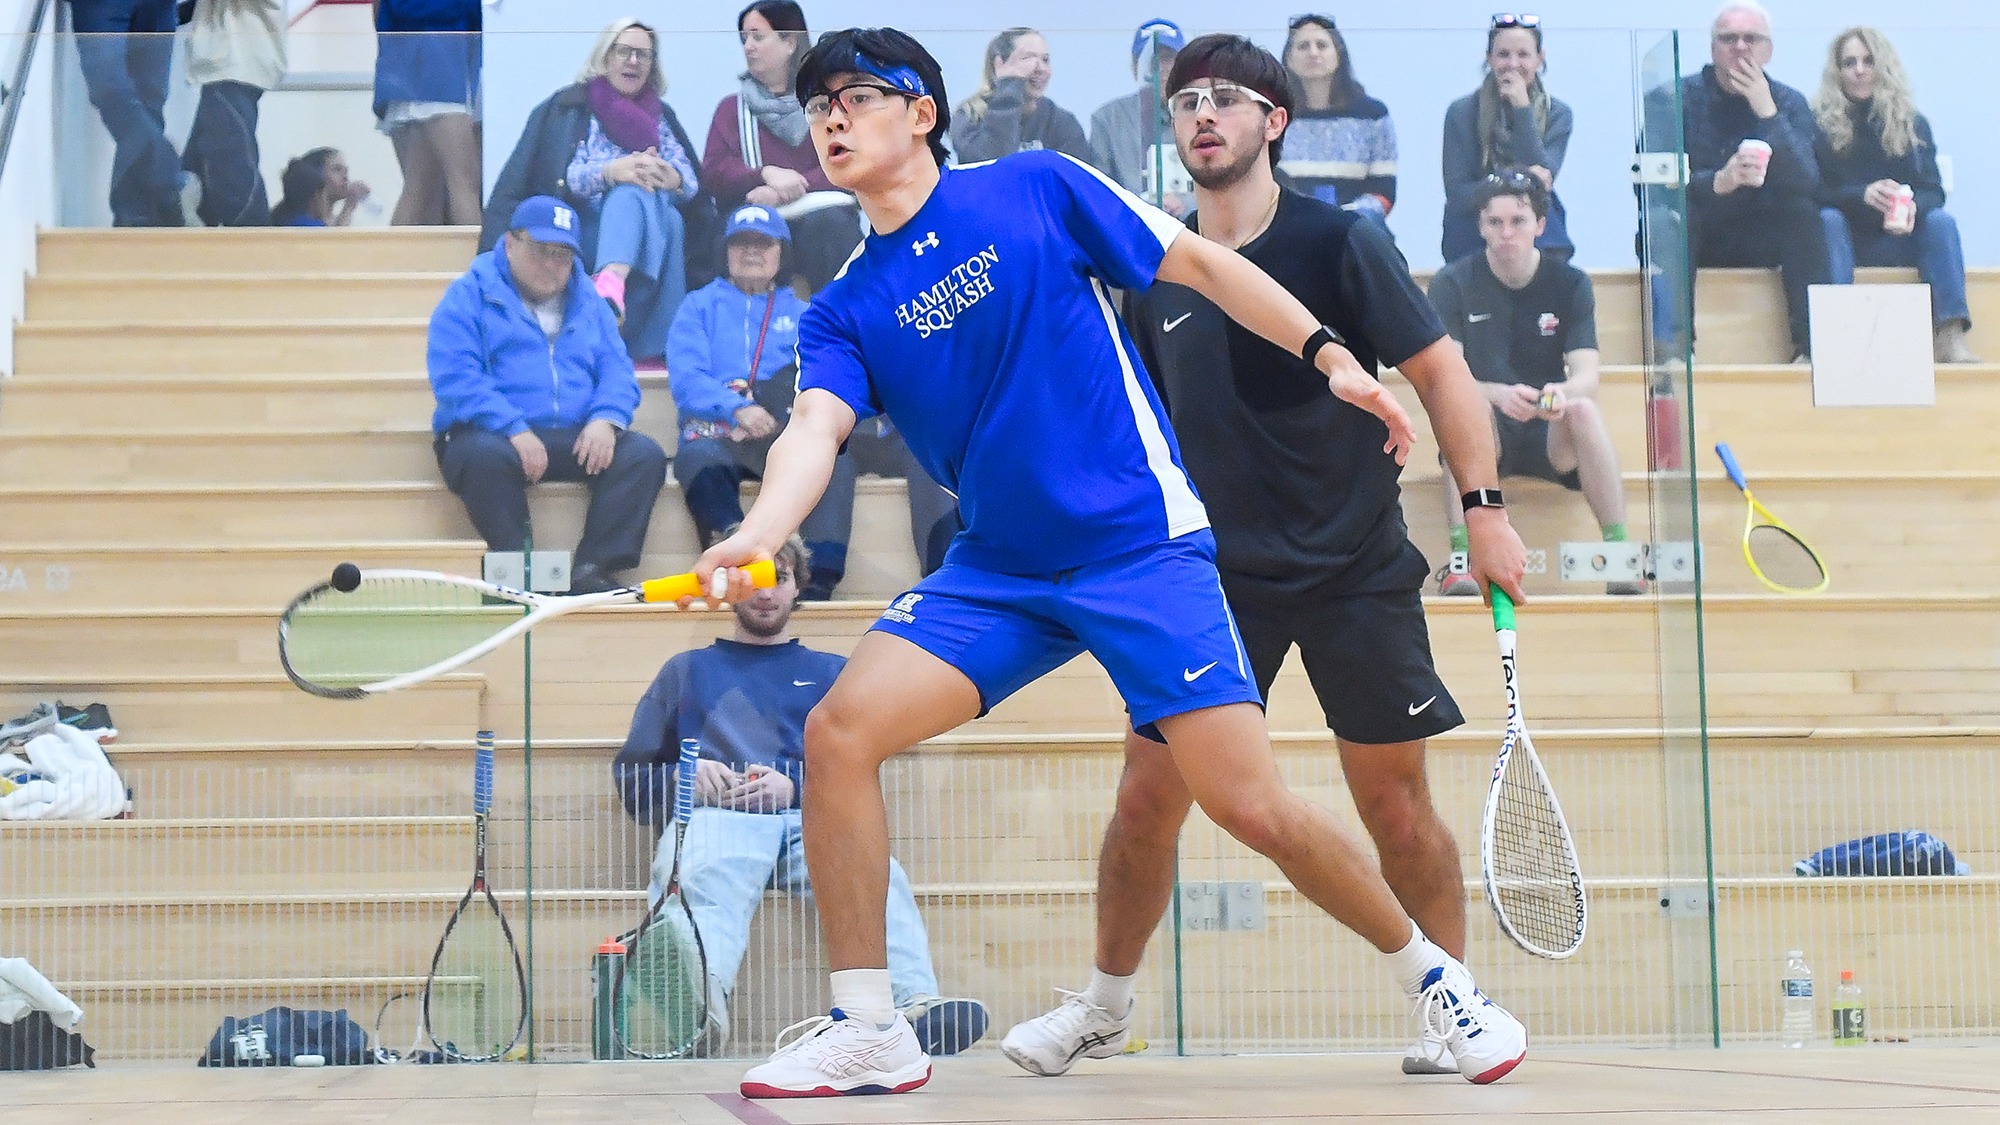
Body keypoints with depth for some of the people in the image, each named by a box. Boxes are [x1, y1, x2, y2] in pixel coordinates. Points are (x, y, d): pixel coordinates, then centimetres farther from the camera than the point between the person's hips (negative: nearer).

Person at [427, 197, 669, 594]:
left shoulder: (587, 300, 20)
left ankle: (592, 569, -26)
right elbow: (455, 379, -11)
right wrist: (515, 430, -23)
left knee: (644, 454, -19)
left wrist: (606, 419, -12)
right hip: (494, 437, -5)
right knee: (487, 455, -38)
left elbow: (617, 370, 11)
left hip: (578, 439, 5)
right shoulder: (469, 296, 2)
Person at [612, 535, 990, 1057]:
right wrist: (684, 777, 1)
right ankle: (701, 1008, -70)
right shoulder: (687, 671, 34)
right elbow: (631, 773, 25)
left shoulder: (831, 673, 33)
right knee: (697, 882, -40)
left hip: (811, 816, 1)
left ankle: (916, 1007, -60)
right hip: (717, 816, -1)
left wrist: (794, 786, -5)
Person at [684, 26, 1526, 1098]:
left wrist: (1330, 354, -5)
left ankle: (1433, 974, 15)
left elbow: (1201, 264, 3)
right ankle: (867, 1029, -5)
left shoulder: (1038, 189, -2)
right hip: (994, 570, 4)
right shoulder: (845, 313, 5)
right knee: (839, 729, -16)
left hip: (1142, 547, -4)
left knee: (1252, 807, -10)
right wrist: (755, 536, -33)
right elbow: (816, 428, -12)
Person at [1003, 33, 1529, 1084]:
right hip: (1215, 572, 3)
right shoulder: (1153, 269, 4)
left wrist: (1485, 509, -10)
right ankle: (1104, 1004, 19)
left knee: (1394, 800, -1)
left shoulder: (1341, 242, -6)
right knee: (1147, 797, 0)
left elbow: (1439, 370, -2)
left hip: (1358, 569, -2)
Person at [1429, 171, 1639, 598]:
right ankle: (1460, 560, -38)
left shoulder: (1570, 284, 1)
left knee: (1584, 409, -31)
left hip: (1552, 438, 1)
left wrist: (1562, 393, -36)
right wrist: (1499, 395, -36)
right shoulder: (1453, 284, -3)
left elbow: (1587, 377, -10)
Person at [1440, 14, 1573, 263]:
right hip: (1471, 246, -1)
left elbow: (1543, 179, -10)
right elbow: (1457, 195, -5)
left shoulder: (1557, 114, 3)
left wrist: (1522, 109, -15)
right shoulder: (1461, 112, 0)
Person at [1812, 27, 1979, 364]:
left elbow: (1933, 191, -1)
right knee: (1827, 218, -33)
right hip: (1840, 237, -2)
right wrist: (1862, 195, -29)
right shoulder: (1819, 122, 1)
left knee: (1941, 220, -24)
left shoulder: (1913, 124, 8)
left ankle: (1949, 337, -40)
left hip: (1896, 241, 2)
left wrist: (1911, 208, -26)